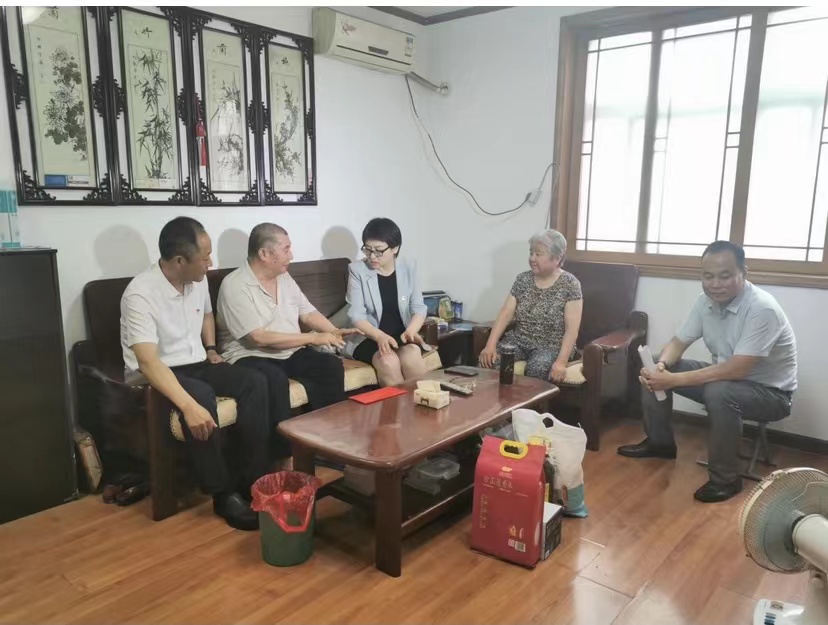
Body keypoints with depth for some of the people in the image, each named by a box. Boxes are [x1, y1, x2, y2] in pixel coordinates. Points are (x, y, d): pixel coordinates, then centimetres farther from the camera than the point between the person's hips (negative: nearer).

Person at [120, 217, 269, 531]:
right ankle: (223, 494, -23)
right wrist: (189, 406, -44)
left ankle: (253, 479, -12)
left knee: (254, 382, -16)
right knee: (202, 396, -36)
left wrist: (211, 349, 7)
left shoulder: (198, 281, 0)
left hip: (196, 364, 7)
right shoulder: (139, 294, -24)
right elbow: (149, 362, -34)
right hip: (155, 374, -7)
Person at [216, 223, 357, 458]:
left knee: (331, 365, -18)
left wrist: (333, 332, -6)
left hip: (290, 353, 7)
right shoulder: (235, 285, -14)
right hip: (250, 356, -7)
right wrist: (313, 338, -20)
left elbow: (308, 312, 15)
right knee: (275, 379, -38)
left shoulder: (285, 278, 10)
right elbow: (260, 338, -23)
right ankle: (283, 455, -27)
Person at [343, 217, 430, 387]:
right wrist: (380, 336, -27)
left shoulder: (408, 268, 4)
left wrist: (411, 331, -19)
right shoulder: (357, 270, -3)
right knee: (388, 361, -32)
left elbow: (419, 308, 2)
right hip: (368, 338, -1)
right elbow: (356, 314, -9)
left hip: (402, 336, 2)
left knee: (412, 356, -31)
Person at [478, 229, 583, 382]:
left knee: (537, 367, -36)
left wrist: (561, 361, -25)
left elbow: (572, 329, -13)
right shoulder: (522, 279, 6)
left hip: (552, 346, -3)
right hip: (519, 341, 4)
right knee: (489, 359, -24)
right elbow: (505, 313, -1)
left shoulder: (570, 284, -7)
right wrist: (490, 345, -14)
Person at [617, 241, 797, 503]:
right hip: (725, 377, 7)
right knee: (655, 370, -3)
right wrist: (661, 366, -23)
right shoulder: (707, 301, -7)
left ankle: (725, 479, -17)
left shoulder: (762, 309, -29)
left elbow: (736, 370, -35)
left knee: (719, 392, -38)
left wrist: (674, 380, -37)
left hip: (770, 392, -7)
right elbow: (679, 342, 0)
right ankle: (659, 442, 15)